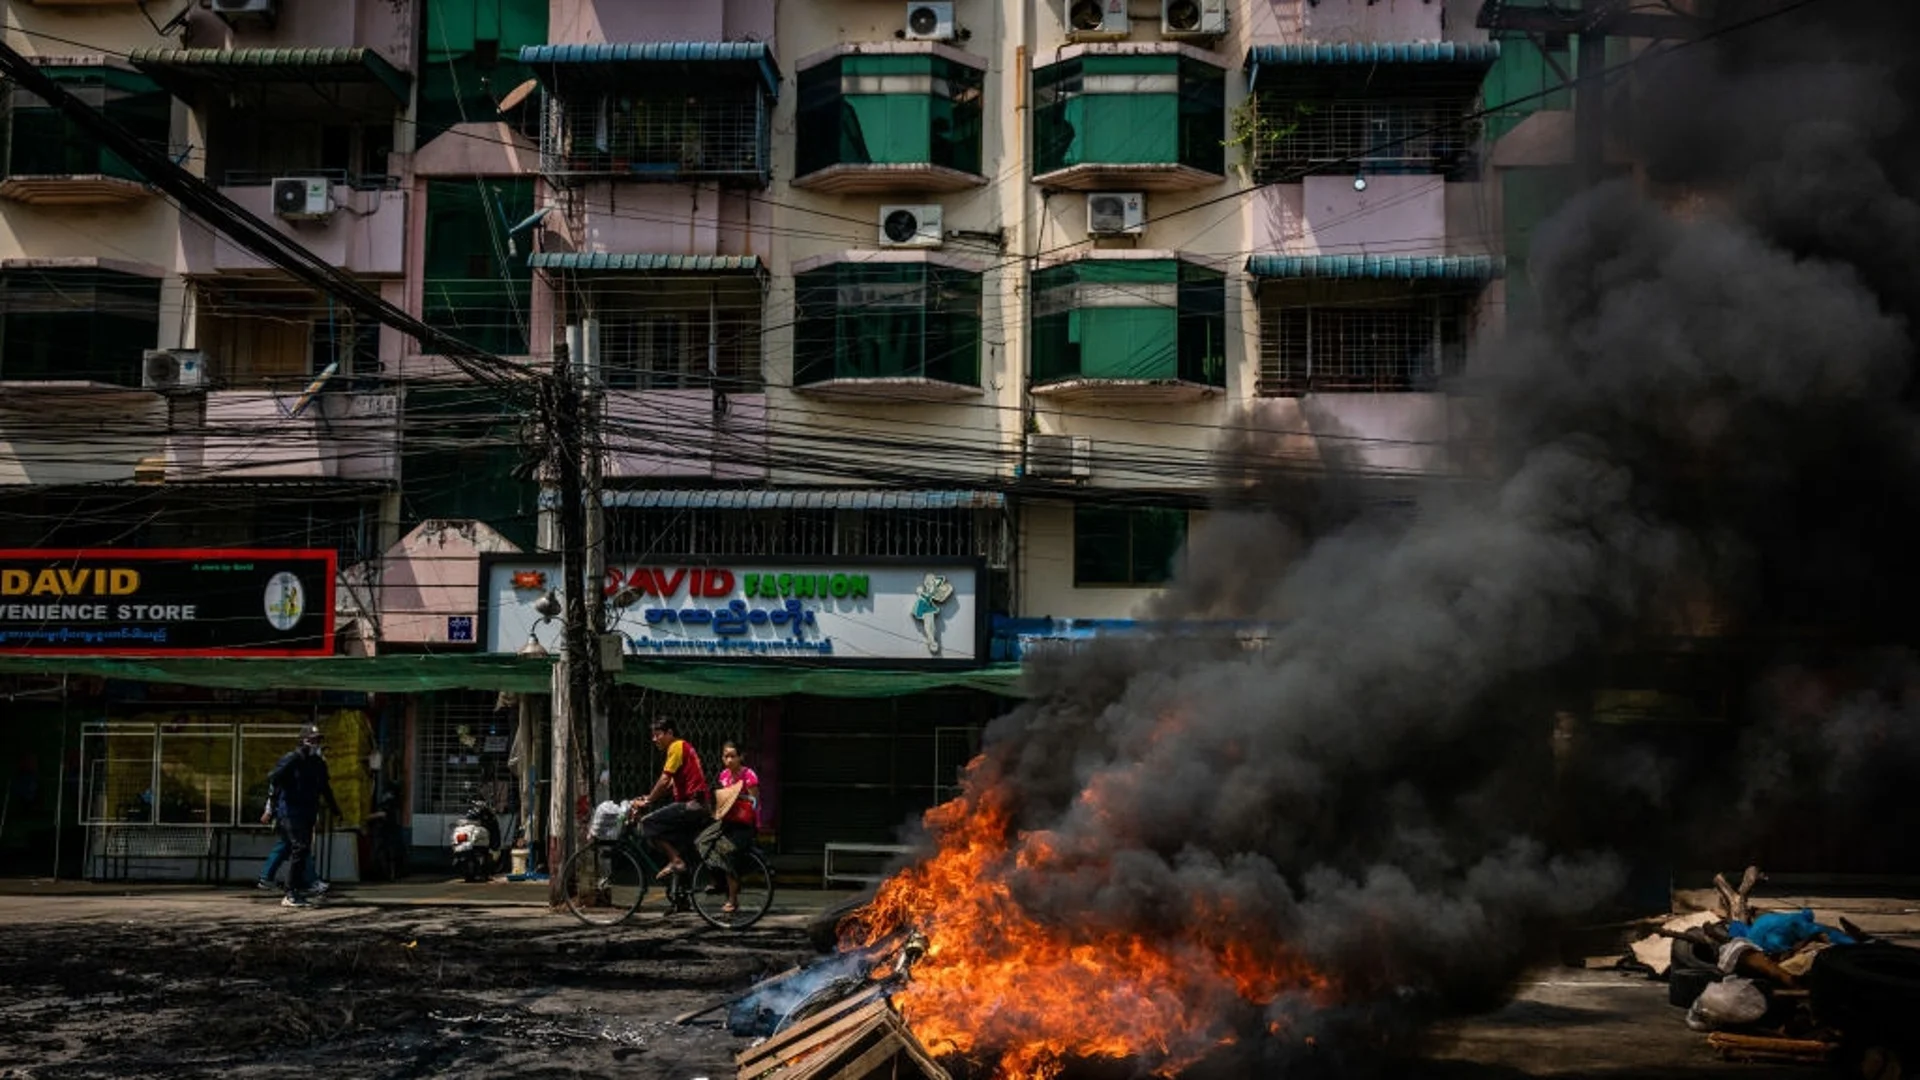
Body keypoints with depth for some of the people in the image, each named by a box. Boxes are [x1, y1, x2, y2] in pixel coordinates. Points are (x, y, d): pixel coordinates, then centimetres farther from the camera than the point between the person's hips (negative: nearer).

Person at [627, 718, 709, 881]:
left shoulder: (677, 747, -7)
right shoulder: (684, 747, 23)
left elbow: (664, 781, -14)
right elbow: (671, 785, 21)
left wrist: (647, 802, -6)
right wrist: (649, 798, 13)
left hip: (691, 804, -10)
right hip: (697, 805, 10)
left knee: (648, 823, -12)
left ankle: (676, 861, -13)